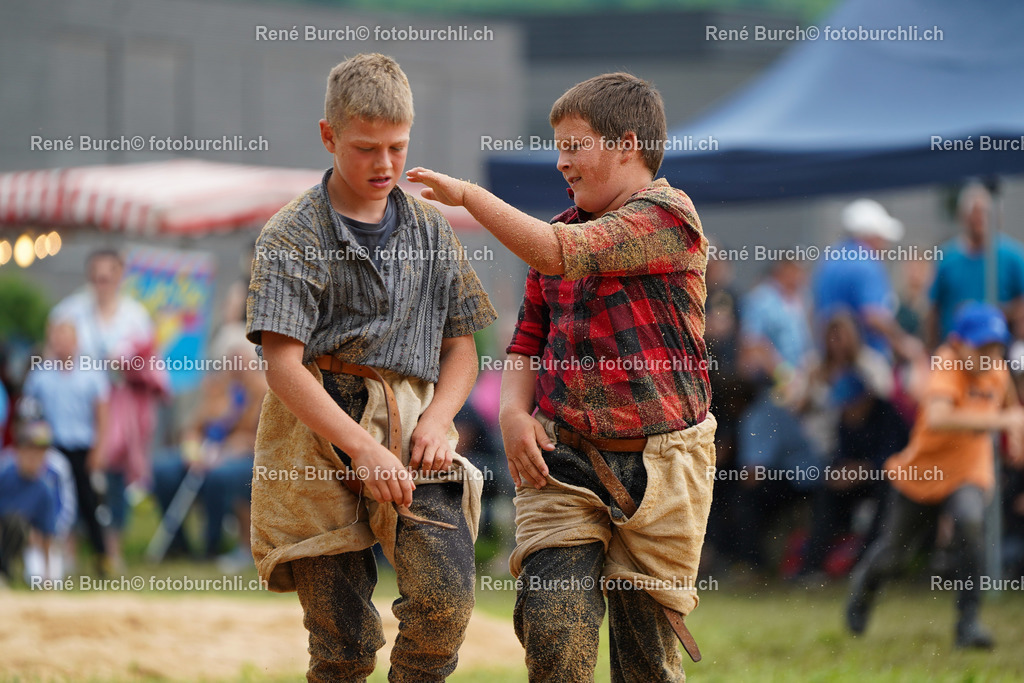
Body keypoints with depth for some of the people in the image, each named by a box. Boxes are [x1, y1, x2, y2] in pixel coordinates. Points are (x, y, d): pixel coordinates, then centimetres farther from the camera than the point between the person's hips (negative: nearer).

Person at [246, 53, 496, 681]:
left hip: (410, 425, 3)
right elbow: (284, 365, -9)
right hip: (321, 430, -2)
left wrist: (438, 418, -6)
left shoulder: (431, 230, 14)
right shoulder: (292, 236, 1)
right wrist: (362, 447, -19)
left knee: (447, 597, -19)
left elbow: (460, 348, 16)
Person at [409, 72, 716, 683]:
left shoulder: (668, 215, -9)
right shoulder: (562, 230, 15)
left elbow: (558, 252, -21)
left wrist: (468, 194, -15)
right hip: (563, 454, 5)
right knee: (553, 622, -14)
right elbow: (528, 343, 19)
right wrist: (515, 410, -2)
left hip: (658, 459, -5)